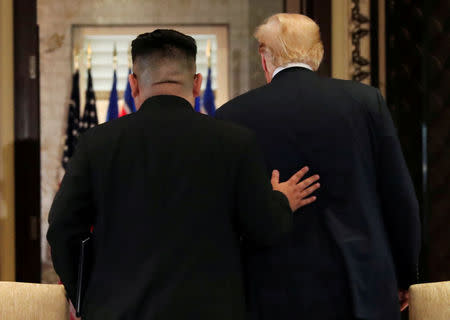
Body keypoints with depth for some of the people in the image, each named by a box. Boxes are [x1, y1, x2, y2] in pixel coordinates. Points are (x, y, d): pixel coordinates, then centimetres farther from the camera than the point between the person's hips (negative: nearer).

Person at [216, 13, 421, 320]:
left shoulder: (233, 116, -2)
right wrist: (404, 277, 16)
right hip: (363, 291, 1)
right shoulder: (366, 100, 1)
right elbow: (400, 199, 3)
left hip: (277, 295, -1)